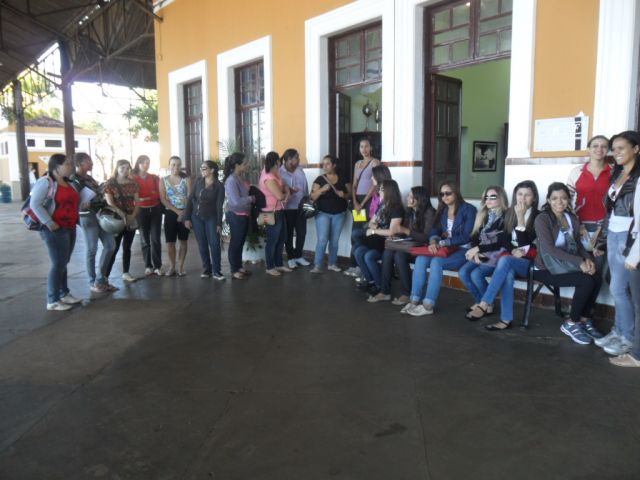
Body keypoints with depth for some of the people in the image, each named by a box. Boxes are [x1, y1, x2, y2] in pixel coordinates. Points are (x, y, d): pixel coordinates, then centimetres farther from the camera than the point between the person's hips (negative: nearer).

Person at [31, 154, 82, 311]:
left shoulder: (68, 183, 14)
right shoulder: (45, 181, -11)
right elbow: (35, 204, -17)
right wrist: (49, 223, -21)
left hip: (70, 228, 8)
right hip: (55, 229, -8)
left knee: (63, 263, 15)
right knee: (58, 264, -5)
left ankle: (64, 294, 25)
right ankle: (53, 301, 3)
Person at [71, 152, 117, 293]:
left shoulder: (89, 178, 16)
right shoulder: (74, 180, -9)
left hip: (100, 215, 8)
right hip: (88, 217, -8)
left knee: (110, 245, 8)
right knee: (92, 250, 0)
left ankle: (100, 279, 19)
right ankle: (92, 282, 13)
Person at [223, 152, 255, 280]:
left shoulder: (241, 177, 5)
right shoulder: (231, 180, -22)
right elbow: (236, 201, -26)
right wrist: (252, 198, -15)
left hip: (244, 215, 9)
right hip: (236, 216, -9)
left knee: (241, 242, 18)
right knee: (235, 243, 4)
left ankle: (239, 267, 31)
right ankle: (234, 271, 16)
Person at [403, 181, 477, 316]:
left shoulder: (468, 209, -6)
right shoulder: (442, 210, 15)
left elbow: (467, 236, -14)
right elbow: (435, 230, 6)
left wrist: (443, 242, -22)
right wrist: (433, 242, -18)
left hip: (463, 251, -6)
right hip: (445, 248, 6)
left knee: (436, 261, -32)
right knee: (420, 259, -22)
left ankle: (428, 305, -30)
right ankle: (415, 300, -23)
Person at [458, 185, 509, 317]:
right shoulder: (484, 216, 15)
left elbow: (501, 243, -13)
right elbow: (474, 236, 10)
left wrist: (478, 249, -14)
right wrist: (475, 252, -10)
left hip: (497, 255, -6)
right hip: (481, 254, 6)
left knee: (476, 274, -29)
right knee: (463, 272, -19)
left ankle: (488, 305, -5)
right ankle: (481, 302, -1)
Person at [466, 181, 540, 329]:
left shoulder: (538, 216, -5)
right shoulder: (509, 213, 9)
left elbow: (524, 243, -14)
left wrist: (520, 217, -18)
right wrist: (513, 250, -11)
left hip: (529, 262, -3)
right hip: (511, 258, 3)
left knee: (505, 260, -35)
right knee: (508, 272, -34)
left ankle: (484, 305, -39)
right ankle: (506, 319, -35)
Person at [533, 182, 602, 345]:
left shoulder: (572, 218, 8)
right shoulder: (542, 219, -14)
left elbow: (578, 244, 10)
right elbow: (550, 249, -23)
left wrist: (588, 259, -12)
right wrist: (579, 262, -28)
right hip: (546, 269, -7)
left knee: (597, 278, -17)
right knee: (586, 281, -24)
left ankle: (584, 320, 2)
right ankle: (571, 324, -6)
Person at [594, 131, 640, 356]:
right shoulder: (616, 174, 13)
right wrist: (602, 239, 17)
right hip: (613, 235, 7)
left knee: (618, 288, -4)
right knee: (619, 287, 12)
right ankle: (619, 331, 21)